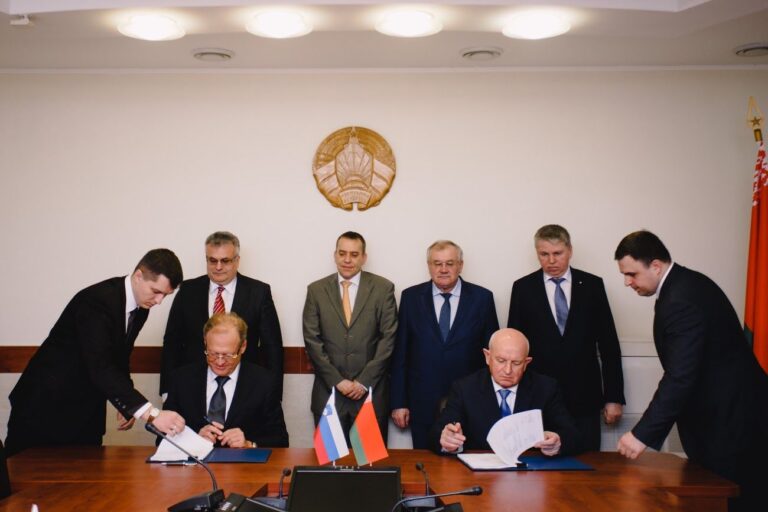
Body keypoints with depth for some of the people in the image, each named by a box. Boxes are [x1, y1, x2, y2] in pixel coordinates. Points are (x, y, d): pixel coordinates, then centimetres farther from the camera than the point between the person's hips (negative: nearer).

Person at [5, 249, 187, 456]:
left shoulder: (140, 308, 0)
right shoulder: (96, 301, -26)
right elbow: (100, 368, -36)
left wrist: (127, 405, 3)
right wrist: (151, 413, -43)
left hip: (87, 411, 7)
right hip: (48, 402, -7)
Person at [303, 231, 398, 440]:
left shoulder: (383, 288, 1)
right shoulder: (316, 290, 5)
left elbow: (388, 337, -3)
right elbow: (312, 340, 0)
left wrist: (364, 382, -9)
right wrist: (337, 381, -8)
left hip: (372, 391, -1)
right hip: (329, 392, 1)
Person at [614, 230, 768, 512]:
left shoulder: (682, 301, -24)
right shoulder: (684, 284, 8)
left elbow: (680, 378, -28)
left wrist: (643, 434, -26)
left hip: (729, 415, -10)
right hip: (721, 407, 10)